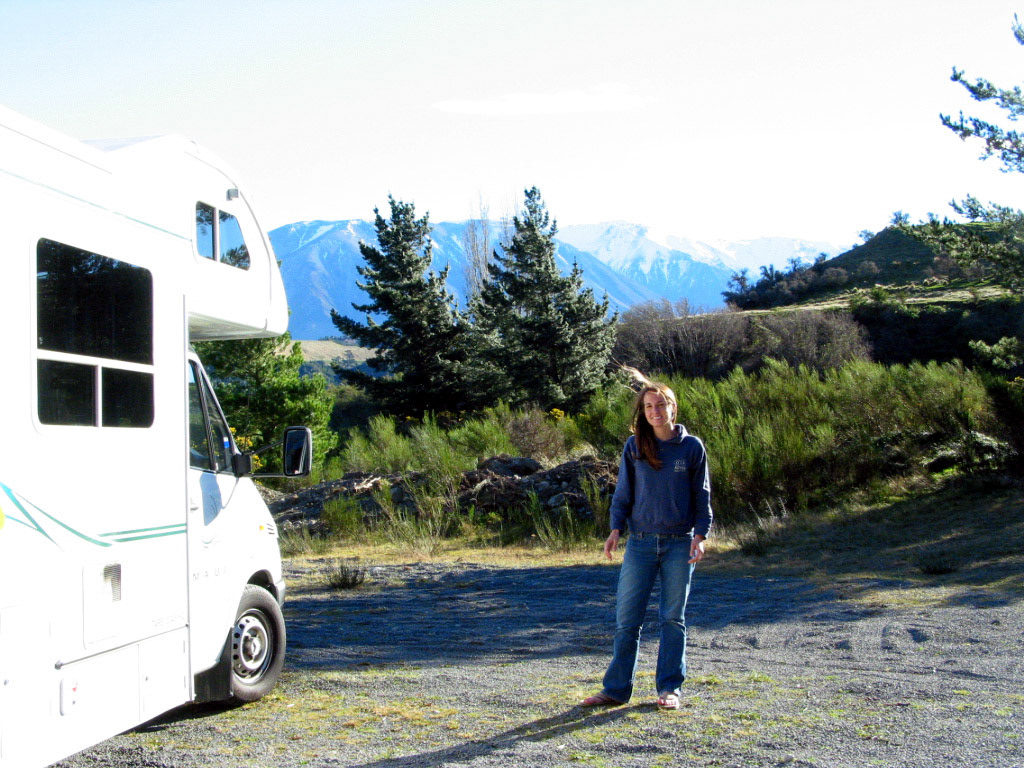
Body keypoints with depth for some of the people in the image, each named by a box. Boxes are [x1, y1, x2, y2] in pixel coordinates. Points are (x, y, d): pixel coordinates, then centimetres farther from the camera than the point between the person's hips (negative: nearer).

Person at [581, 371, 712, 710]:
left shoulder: (692, 447, 2)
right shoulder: (634, 447, 4)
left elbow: (702, 496, 5)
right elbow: (623, 493, 8)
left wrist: (700, 535, -5)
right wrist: (616, 529, -4)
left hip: (680, 544, -1)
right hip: (641, 542, 1)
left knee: (673, 618, 6)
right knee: (627, 618, 0)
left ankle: (670, 688, 16)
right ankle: (616, 688, 9)